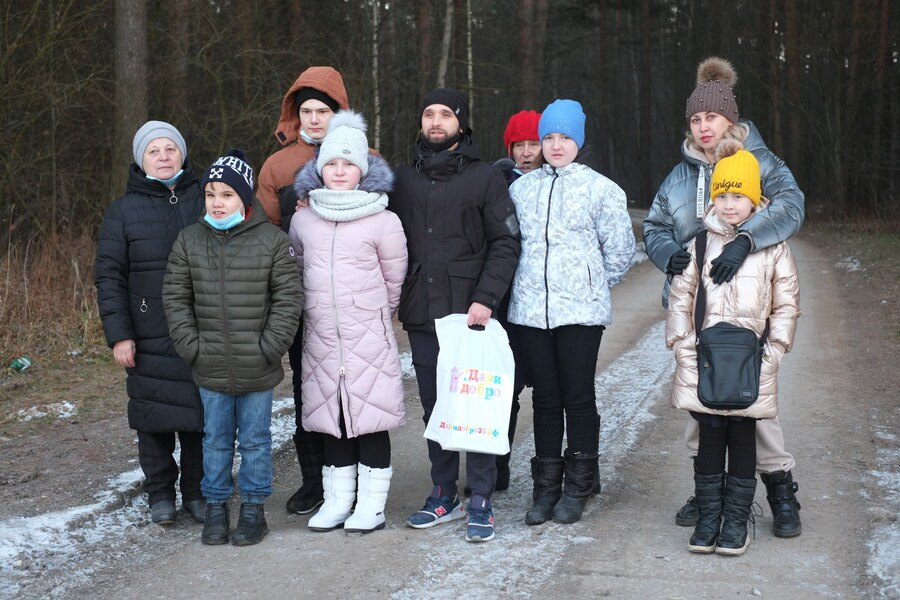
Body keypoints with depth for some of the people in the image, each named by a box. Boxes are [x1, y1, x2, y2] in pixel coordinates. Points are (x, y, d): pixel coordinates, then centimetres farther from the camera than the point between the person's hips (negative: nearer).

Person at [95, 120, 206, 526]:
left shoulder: (205, 202, 7)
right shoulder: (123, 211, 4)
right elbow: (109, 276, 2)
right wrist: (118, 334, -6)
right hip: (149, 340, -1)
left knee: (200, 414, 5)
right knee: (154, 416, 3)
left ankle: (197, 491, 20)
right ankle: (160, 493, 19)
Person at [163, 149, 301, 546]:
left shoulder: (272, 241, -6)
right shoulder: (189, 241, 2)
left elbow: (287, 299, -4)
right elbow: (175, 297, 5)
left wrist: (270, 347, -10)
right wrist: (191, 345, -3)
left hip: (258, 371, -2)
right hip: (210, 369, 2)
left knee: (255, 440, 9)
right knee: (215, 440, 13)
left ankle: (254, 508, 22)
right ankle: (215, 506, 26)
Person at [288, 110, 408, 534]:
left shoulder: (383, 221, -5)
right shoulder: (303, 219, 6)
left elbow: (394, 279, 4)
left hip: (369, 335, -3)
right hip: (321, 334, 4)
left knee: (369, 414, -1)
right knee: (330, 415, 9)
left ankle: (372, 504, 9)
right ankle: (338, 499, 19)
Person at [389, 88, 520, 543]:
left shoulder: (485, 178, 0)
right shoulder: (405, 179, 13)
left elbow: (506, 243, -4)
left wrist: (485, 299, -14)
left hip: (470, 314, -4)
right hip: (421, 317, 4)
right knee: (434, 405, 10)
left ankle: (481, 501, 6)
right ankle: (443, 495, 20)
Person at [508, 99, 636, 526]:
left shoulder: (601, 189, -1)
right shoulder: (521, 188, 9)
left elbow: (620, 251, 4)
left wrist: (590, 287, 9)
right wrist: (535, 283, 13)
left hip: (581, 312, -3)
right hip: (530, 310, 3)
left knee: (578, 399, 2)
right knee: (545, 400, 9)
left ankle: (578, 488, 14)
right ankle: (546, 487, 18)